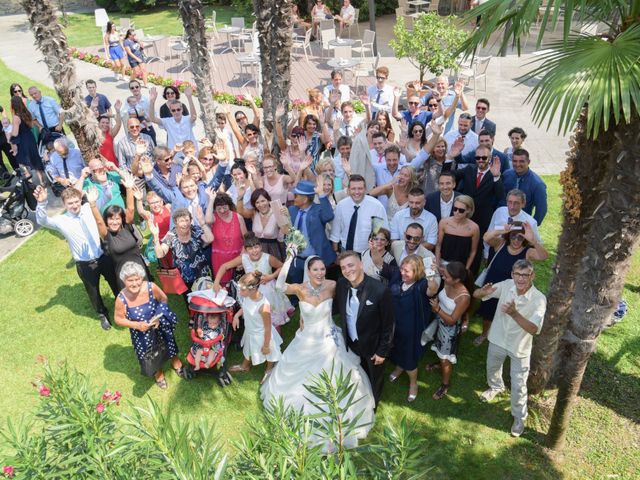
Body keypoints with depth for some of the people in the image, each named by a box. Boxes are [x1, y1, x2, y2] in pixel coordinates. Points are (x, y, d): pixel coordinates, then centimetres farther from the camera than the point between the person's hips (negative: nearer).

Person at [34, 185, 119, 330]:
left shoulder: (89, 208, -3)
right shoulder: (62, 221, -10)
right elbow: (42, 221, -26)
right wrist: (42, 203, -43)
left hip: (104, 257, 1)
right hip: (85, 265, -1)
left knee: (115, 284, 20)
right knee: (93, 292, 19)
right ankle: (102, 314, 47)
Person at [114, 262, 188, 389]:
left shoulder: (151, 287, -28)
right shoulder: (121, 299, -28)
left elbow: (164, 300, -9)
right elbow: (118, 319, -13)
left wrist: (159, 317, -20)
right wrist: (136, 325, -25)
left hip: (160, 325, 0)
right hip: (141, 333, 0)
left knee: (169, 345, 24)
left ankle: (176, 362, 59)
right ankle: (158, 372, 56)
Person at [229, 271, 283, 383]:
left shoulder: (264, 307, -42)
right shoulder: (247, 296, -22)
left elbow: (268, 328, -27)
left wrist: (266, 345, -16)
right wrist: (236, 316, -8)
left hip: (261, 335, -7)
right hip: (250, 332, 7)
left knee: (268, 353, 25)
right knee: (248, 350, 35)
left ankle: (269, 371, 56)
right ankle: (245, 366, 65)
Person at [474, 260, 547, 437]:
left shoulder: (539, 299, -27)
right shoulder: (506, 285, -18)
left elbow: (534, 329, -34)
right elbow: (476, 294, -15)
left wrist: (515, 313, -48)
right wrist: (484, 292, -39)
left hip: (520, 347, -3)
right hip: (498, 340, 4)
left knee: (518, 386, 10)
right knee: (492, 368, 29)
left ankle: (519, 418, 36)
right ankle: (496, 387, 62)